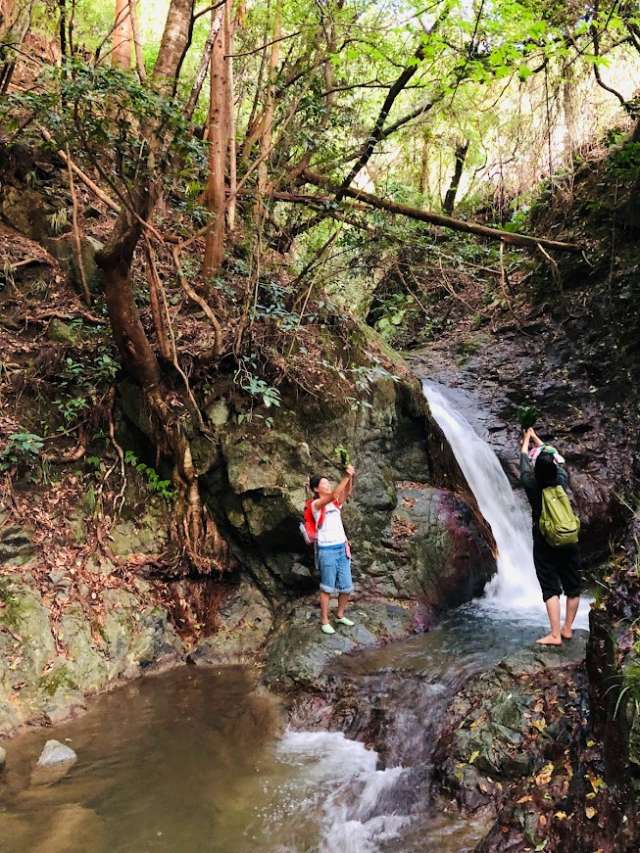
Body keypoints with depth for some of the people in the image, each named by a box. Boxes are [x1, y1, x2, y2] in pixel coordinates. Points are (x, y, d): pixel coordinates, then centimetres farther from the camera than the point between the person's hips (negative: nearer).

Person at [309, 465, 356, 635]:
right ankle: (324, 621, 16)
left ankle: (340, 615, 31)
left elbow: (347, 492, -7)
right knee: (327, 588, 3)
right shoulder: (316, 504, -8)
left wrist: (350, 477, -24)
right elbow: (333, 495, -24)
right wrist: (346, 476, -26)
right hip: (327, 551, -6)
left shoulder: (336, 503, 10)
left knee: (346, 587, 11)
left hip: (342, 549, 6)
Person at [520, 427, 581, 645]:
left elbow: (524, 461, 5)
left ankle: (555, 635, -6)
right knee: (572, 585, 12)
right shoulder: (561, 480, -7)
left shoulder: (531, 484, -13)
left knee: (550, 587, -2)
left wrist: (527, 440, 22)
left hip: (544, 542, -3)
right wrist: (536, 438, 24)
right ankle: (567, 628, 21)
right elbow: (552, 456, 10)